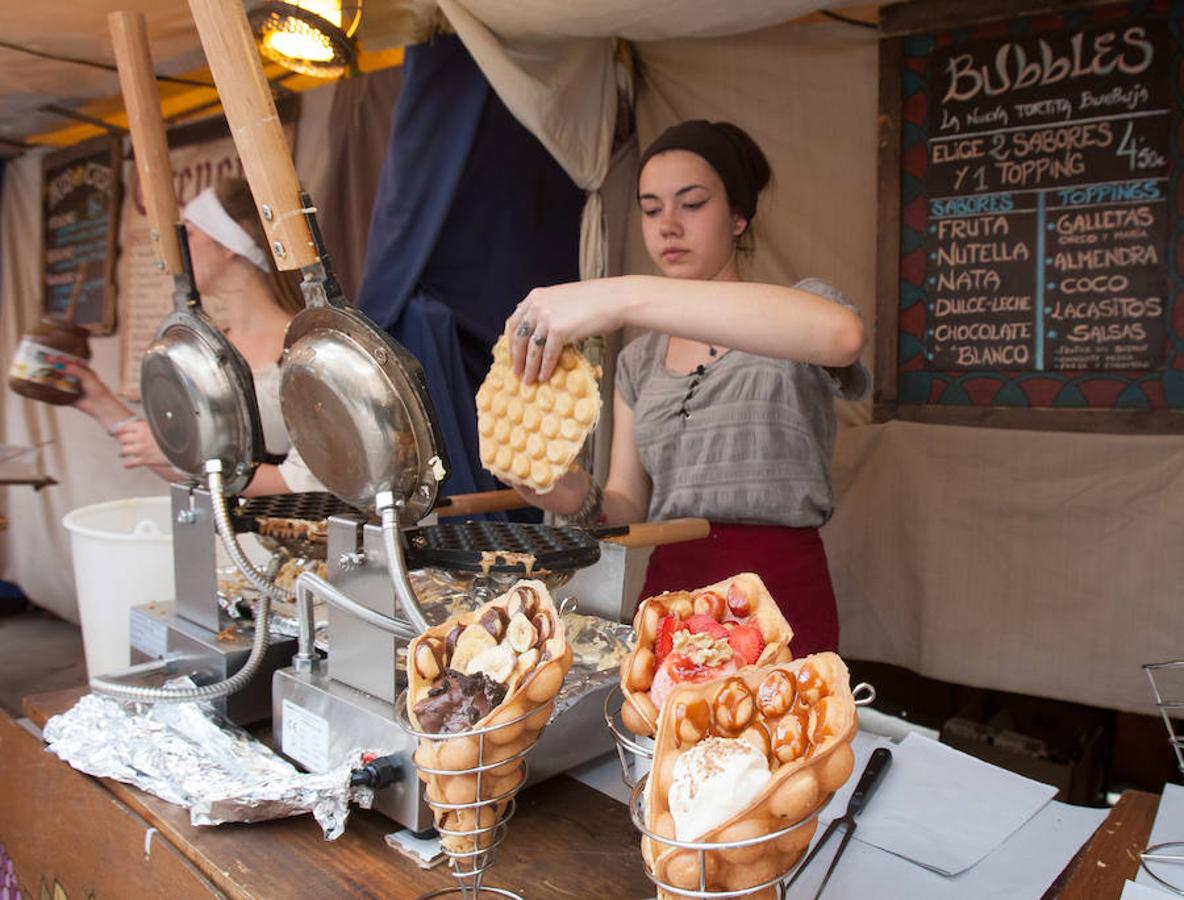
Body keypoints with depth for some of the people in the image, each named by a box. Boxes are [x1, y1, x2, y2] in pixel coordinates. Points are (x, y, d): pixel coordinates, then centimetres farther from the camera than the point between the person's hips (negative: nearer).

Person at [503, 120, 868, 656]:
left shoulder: (798, 309, -2)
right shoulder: (639, 360, 13)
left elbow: (841, 333, -29)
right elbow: (629, 506, 9)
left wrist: (625, 296, -33)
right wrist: (580, 500, -16)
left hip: (778, 597, -4)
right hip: (667, 596, 4)